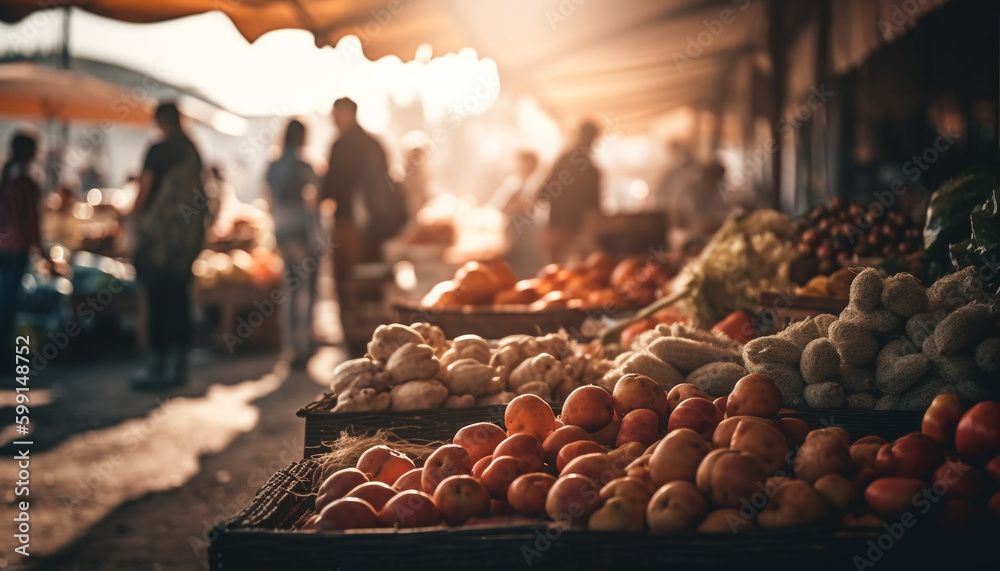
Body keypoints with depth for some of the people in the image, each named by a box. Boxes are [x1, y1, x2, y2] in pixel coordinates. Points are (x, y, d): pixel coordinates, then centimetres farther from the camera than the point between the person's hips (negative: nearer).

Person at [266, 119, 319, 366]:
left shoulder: (273, 168, 8)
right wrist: (316, 240, -10)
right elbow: (309, 205, -14)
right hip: (302, 232, -7)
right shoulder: (303, 167, -12)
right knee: (305, 290, -1)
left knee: (290, 288, 13)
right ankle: (302, 346, -1)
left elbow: (273, 204, 13)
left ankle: (290, 346, 16)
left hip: (282, 232, 7)